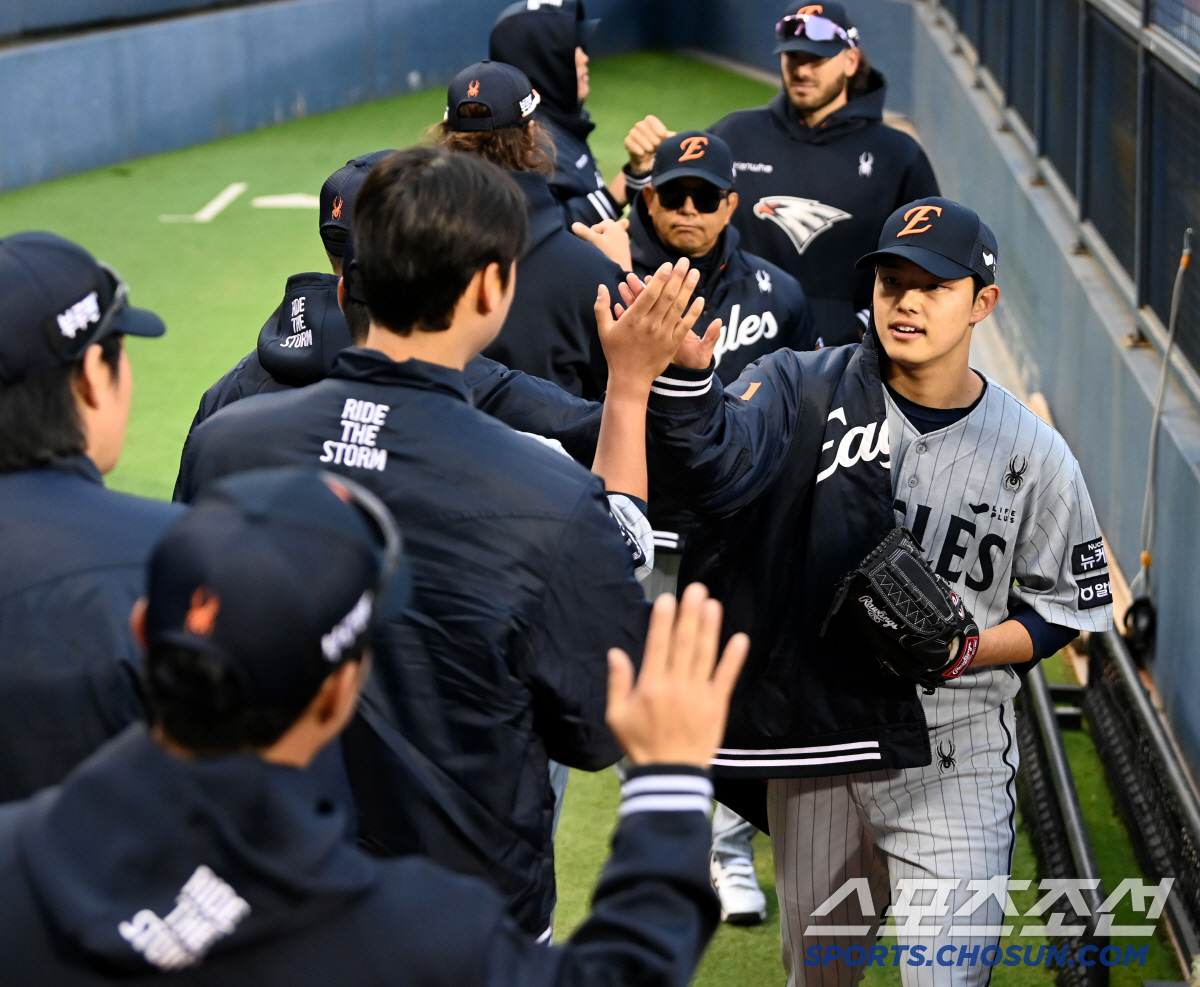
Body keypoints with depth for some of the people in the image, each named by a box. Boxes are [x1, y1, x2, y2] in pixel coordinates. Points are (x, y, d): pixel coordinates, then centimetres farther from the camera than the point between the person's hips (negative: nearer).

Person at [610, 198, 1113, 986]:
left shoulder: (1034, 454, -3)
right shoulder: (806, 391, -4)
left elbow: (1070, 605, 6)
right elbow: (715, 462, -23)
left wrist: (970, 649, -13)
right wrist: (685, 373, -44)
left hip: (950, 767, -1)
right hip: (812, 749, 2)